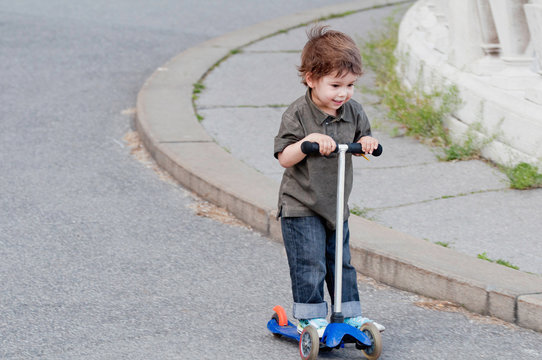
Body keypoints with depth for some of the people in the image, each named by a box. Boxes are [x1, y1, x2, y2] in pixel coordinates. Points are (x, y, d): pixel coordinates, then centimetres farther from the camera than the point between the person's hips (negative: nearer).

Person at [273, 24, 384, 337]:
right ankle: (311, 317, 6)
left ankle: (350, 315, 23)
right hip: (301, 207, -5)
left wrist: (367, 144, -11)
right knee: (310, 265, -6)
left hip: (336, 204, 5)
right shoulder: (298, 115, -16)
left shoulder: (354, 112, -1)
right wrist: (308, 141, -34)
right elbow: (285, 158, -18)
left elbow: (361, 143, 13)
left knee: (341, 262, 14)